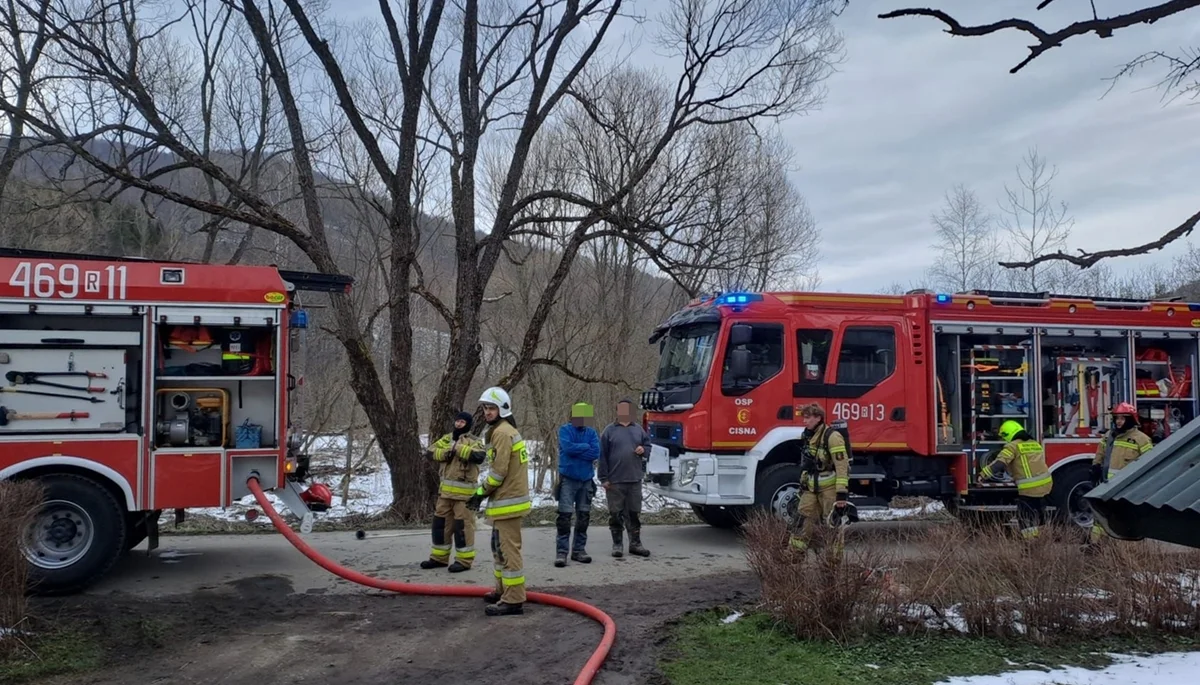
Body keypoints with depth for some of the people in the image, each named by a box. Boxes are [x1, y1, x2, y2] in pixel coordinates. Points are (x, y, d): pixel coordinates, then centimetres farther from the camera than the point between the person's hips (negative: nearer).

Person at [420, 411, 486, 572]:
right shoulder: (446, 438, 13)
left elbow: (479, 456, -27)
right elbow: (430, 452, 5)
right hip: (445, 489, 7)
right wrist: (445, 452, -14)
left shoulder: (472, 442, -7)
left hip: (464, 491, -7)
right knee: (440, 522, 12)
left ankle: (464, 560, 4)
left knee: (462, 525, -3)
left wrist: (458, 448, -25)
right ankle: (439, 557, 23)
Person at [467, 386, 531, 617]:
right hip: (507, 498, 11)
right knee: (500, 546, 21)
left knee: (508, 549, -8)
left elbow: (498, 471, -20)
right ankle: (503, 590, 32)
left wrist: (481, 492, -9)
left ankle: (514, 600, -6)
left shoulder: (502, 432, -16)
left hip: (508, 501, -11)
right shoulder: (505, 430, 18)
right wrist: (484, 490, 12)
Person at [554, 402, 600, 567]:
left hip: (586, 480, 4)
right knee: (564, 517, -9)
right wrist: (586, 446, -9)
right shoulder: (565, 429, -3)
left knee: (584, 517, 8)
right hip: (568, 480, -4)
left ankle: (579, 549, 17)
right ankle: (561, 552, -7)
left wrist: (576, 450, -12)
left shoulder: (591, 432, 6)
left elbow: (596, 453, -7)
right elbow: (568, 447, -20)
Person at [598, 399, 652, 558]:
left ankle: (635, 543, 18)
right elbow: (603, 455, -4)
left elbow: (648, 446, 18)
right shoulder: (610, 430, -1)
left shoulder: (638, 430, 9)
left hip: (635, 479, 3)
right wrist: (604, 478, -9)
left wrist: (643, 450, -7)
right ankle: (617, 544, 11)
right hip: (615, 481, -3)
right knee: (616, 514, 2)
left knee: (634, 513, 9)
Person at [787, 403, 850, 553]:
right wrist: (803, 484, 23)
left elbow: (842, 466, -21)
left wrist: (842, 493, -25)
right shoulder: (809, 436, 10)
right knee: (803, 519, 7)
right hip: (812, 488, 8)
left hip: (829, 488, -8)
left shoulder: (832, 436, -17)